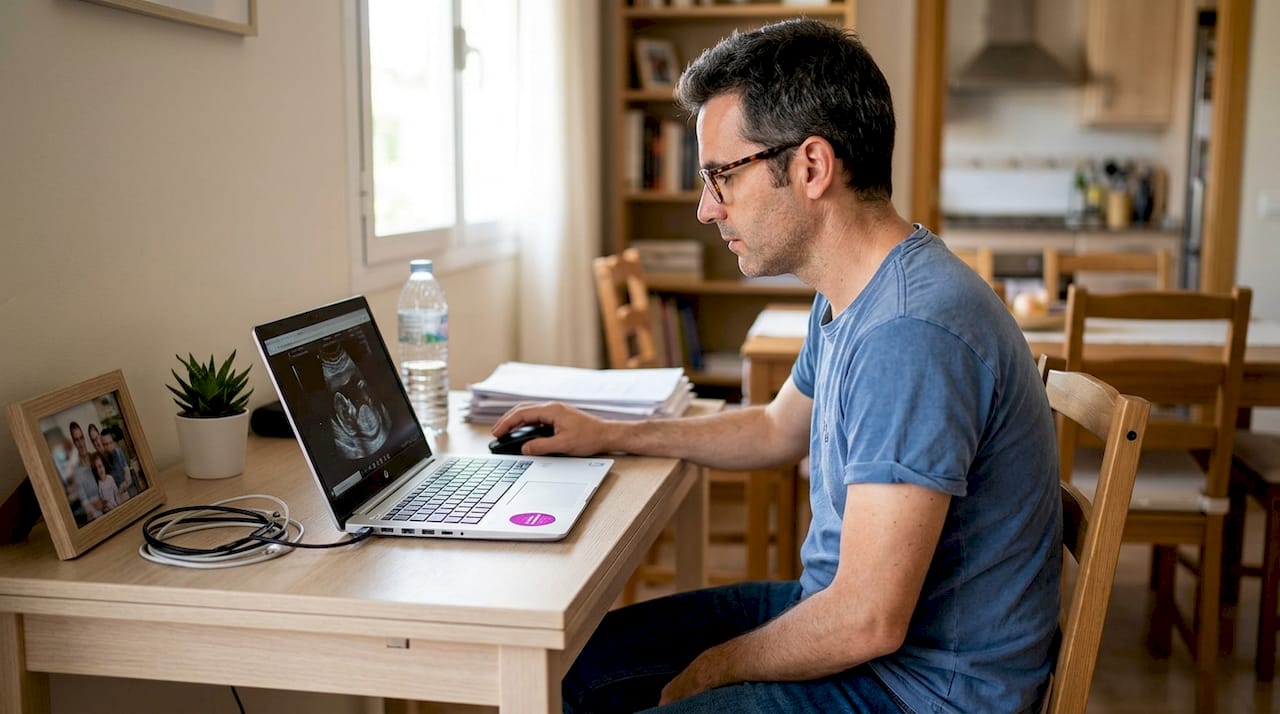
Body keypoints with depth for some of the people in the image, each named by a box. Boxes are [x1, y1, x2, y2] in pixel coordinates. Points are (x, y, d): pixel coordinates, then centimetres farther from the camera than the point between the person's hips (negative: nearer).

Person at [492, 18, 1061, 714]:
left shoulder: (911, 334, -30)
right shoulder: (849, 296, 4)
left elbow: (867, 621, -29)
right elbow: (778, 429, 23)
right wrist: (608, 435, 20)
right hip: (845, 609, 9)